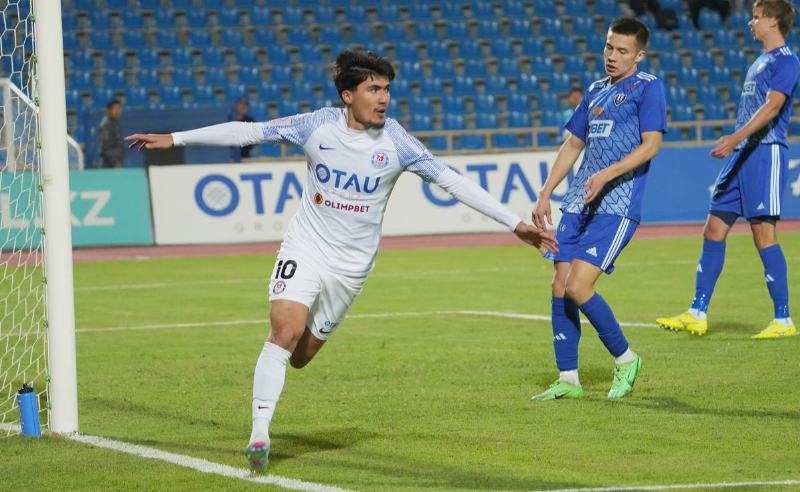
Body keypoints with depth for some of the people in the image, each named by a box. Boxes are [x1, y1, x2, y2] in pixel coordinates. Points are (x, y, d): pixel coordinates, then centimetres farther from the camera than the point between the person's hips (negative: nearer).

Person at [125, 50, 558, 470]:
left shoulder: (395, 142, -10)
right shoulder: (319, 126, -9)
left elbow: (453, 182, -7)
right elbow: (249, 132, -3)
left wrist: (515, 224, -10)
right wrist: (174, 139, -3)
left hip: (352, 264, 1)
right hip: (305, 248, -1)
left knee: (300, 357, 3)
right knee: (285, 332, -21)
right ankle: (259, 433, -14)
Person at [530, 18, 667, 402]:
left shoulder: (648, 88, -3)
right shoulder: (596, 91, 18)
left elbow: (650, 145, -13)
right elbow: (573, 144, 24)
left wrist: (606, 174, -24)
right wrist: (545, 194, 18)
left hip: (617, 207, -7)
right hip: (578, 205, 7)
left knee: (578, 288, -15)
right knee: (559, 287, 1)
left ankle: (625, 359, 5)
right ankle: (568, 380, 9)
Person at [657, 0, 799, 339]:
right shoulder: (760, 63, 21)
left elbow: (772, 107, -21)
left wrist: (736, 137, -31)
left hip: (766, 152, -10)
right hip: (742, 155, 10)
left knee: (763, 233, -11)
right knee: (714, 229, 7)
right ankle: (697, 315, 10)